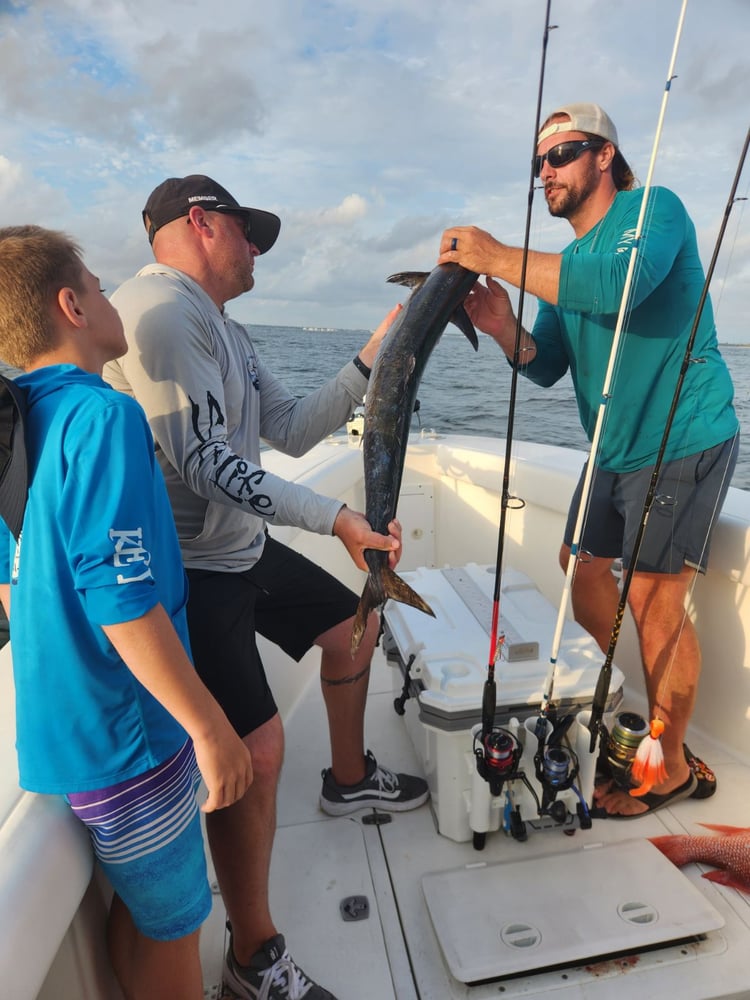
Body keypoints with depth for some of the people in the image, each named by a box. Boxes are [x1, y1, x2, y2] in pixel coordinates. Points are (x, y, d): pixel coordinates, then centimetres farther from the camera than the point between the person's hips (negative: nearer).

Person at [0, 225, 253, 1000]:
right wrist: (211, 728, -17)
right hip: (124, 734, -8)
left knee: (132, 907, 26)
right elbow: (121, 599, -26)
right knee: (174, 929, 15)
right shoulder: (104, 416, -21)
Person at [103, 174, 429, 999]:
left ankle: (349, 778, 43)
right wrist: (337, 519, -25)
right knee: (256, 748, -17)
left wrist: (378, 351, 6)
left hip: (244, 549, 11)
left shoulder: (224, 329, 15)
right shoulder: (157, 308, -17)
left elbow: (293, 430, 10)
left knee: (352, 625, 20)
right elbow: (202, 460, -26)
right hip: (187, 571, -10)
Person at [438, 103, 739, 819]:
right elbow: (547, 368, 8)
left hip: (684, 444, -8)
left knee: (653, 601, -7)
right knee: (582, 568, 12)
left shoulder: (654, 210, -8)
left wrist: (500, 258, -26)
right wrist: (504, 328, -11)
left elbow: (619, 285, -31)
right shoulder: (565, 264, 14)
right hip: (615, 451, 8)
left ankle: (670, 767, 14)